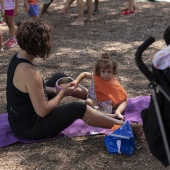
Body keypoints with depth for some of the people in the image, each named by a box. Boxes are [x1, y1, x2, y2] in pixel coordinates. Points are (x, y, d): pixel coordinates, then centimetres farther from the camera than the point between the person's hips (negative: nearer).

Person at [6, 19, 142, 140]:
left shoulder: (17, 58, -2)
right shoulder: (30, 72, -31)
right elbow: (43, 111, -26)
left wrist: (55, 90, 3)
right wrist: (62, 93, -11)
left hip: (21, 117, 10)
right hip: (29, 126, -10)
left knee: (59, 78, 17)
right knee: (78, 108, -14)